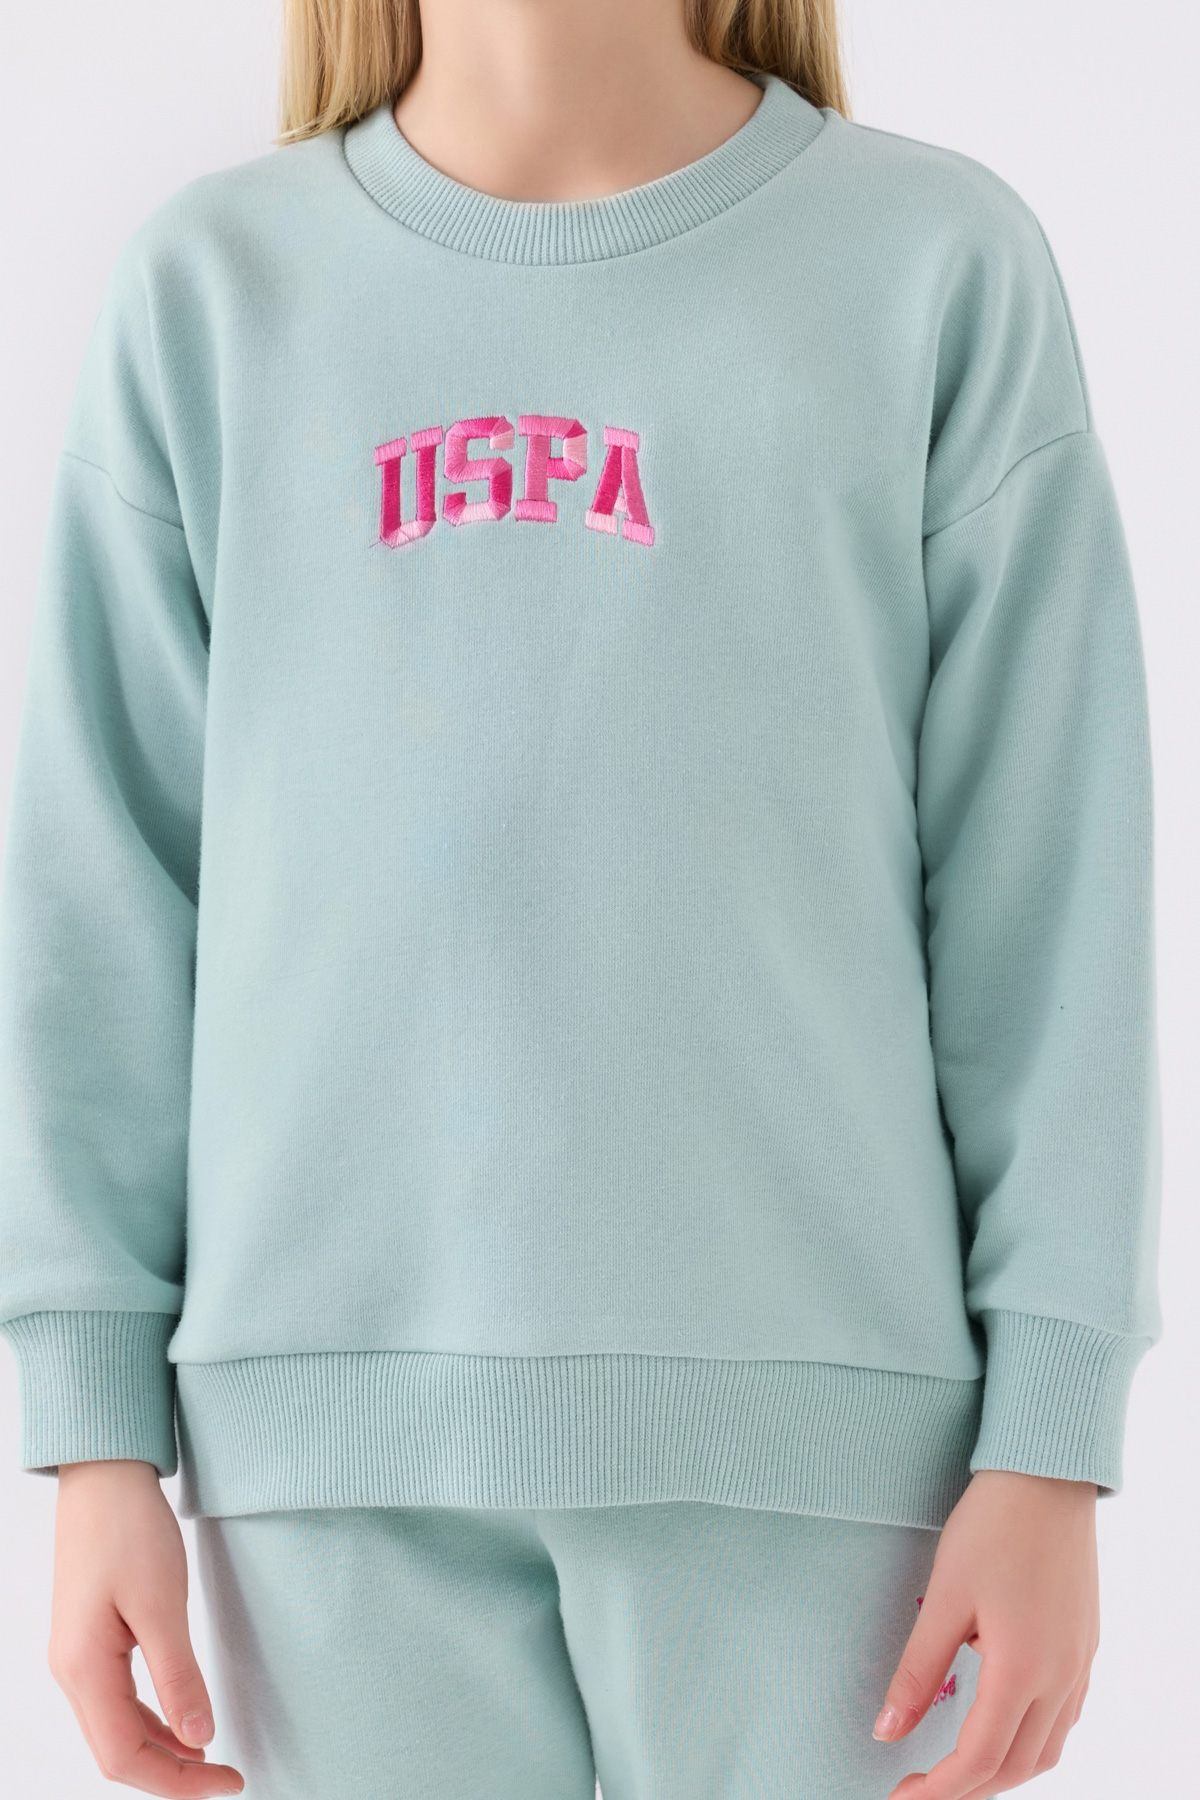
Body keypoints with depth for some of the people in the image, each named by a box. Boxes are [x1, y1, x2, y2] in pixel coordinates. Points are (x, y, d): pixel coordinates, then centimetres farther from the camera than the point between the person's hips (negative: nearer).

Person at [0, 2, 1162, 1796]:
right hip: (337, 1403, 1)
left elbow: (1046, 897, 1)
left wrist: (1050, 1445, -3)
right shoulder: (212, 287, 6)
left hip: (807, 1394, -1)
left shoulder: (942, 266, 2)